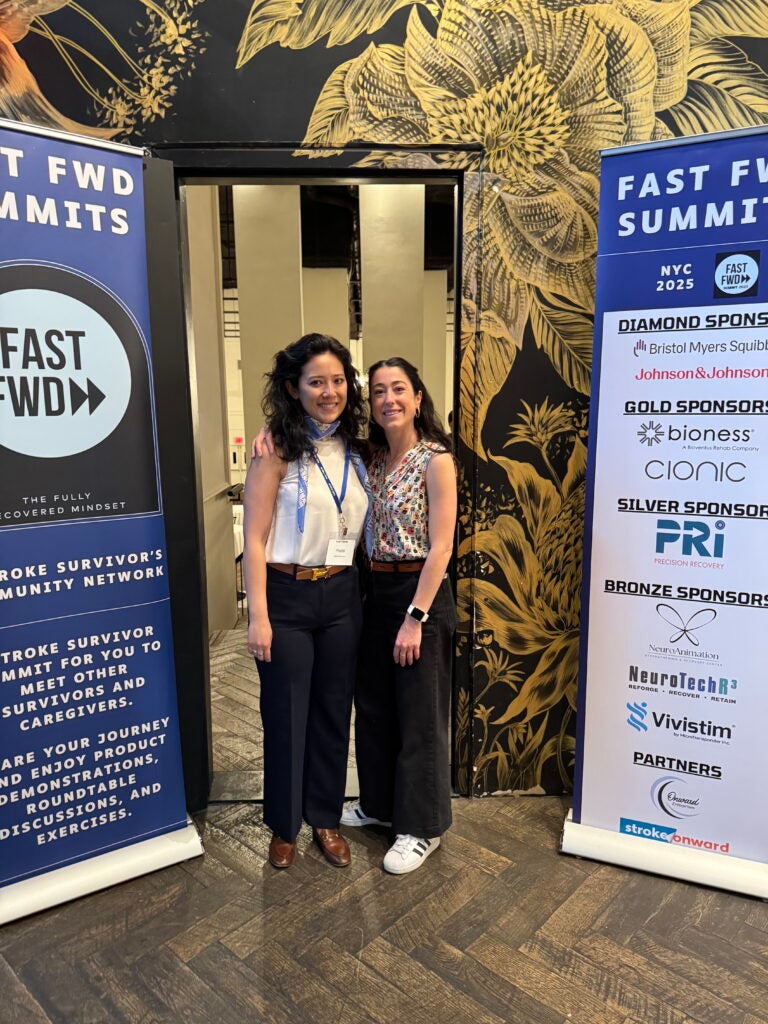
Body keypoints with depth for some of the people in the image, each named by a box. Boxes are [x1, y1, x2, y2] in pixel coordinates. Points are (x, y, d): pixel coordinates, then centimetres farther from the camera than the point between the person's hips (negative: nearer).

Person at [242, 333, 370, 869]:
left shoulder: (355, 450, 5)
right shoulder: (277, 453, -11)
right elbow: (254, 539, -12)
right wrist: (258, 615, -15)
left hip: (342, 595, 5)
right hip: (287, 597, -4)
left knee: (333, 711, 15)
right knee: (286, 715, 10)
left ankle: (326, 818, 35)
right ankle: (284, 825, 32)